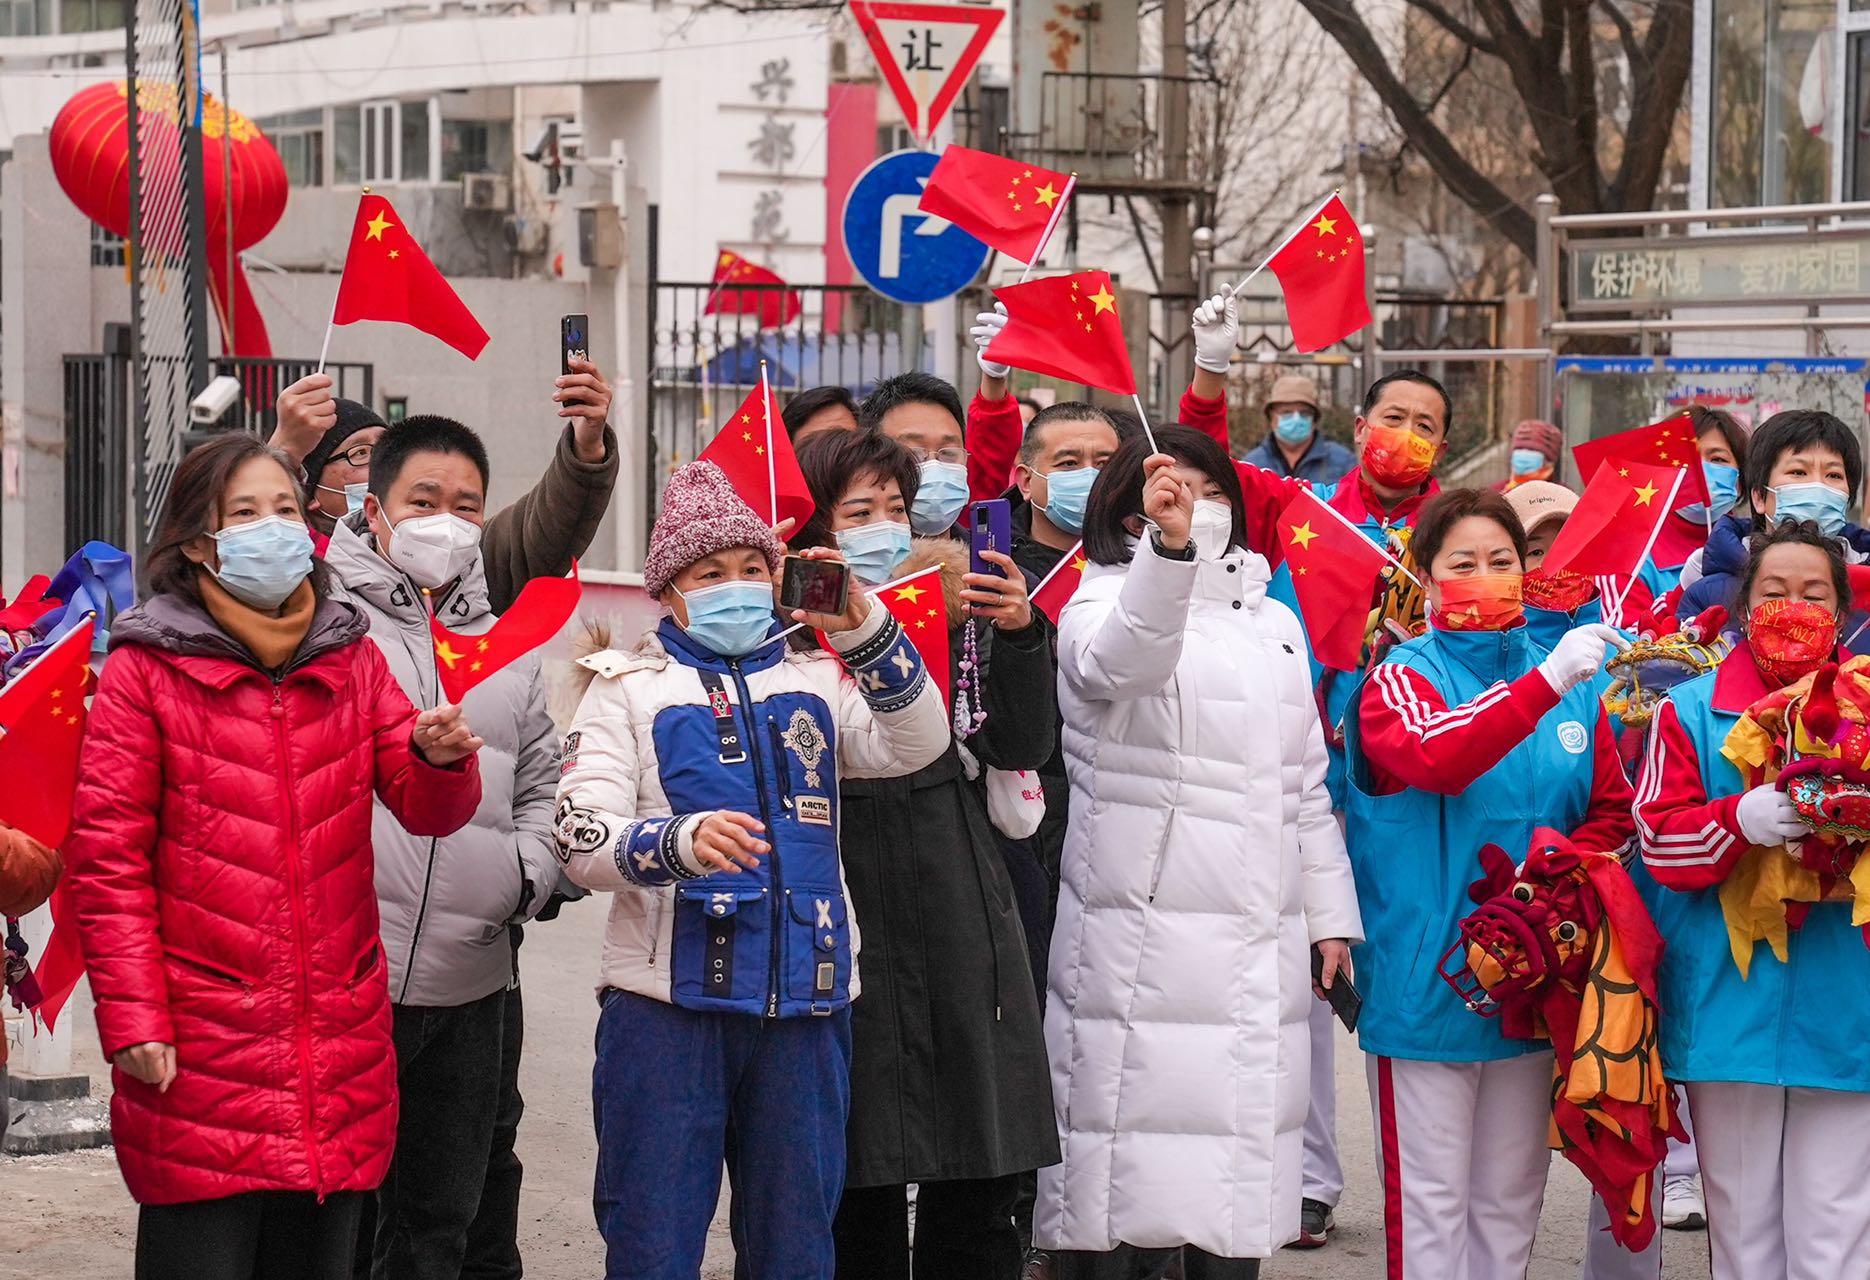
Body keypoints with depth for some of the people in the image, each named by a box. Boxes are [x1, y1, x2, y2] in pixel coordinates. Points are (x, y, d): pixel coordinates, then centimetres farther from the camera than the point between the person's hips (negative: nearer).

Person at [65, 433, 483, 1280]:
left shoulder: (350, 658, 12)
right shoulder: (147, 668, -2)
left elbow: (425, 808, 4)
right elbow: (107, 858, -4)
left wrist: (441, 759, -20)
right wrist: (132, 1020, -11)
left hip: (340, 1056, 4)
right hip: (200, 1062, -4)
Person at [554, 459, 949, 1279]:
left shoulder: (816, 680, 13)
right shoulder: (630, 688, 5)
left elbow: (917, 745, -4)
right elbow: (581, 840, -8)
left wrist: (865, 629, -18)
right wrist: (680, 840, -28)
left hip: (804, 1004, 3)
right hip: (667, 1003, -3)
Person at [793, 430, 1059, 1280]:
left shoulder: (961, 618, 11)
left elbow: (1023, 745, 3)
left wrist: (1019, 632, -11)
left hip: (967, 928, 4)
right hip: (856, 935, -4)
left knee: (982, 1186, 5)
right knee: (864, 1191, 3)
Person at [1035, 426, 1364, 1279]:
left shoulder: (1275, 624, 18)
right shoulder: (1100, 609, -1)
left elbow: (1308, 784, 22)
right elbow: (1123, 660, -27)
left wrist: (1330, 913, 17)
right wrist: (1168, 546, -43)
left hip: (1261, 947, 6)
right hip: (1143, 943, -5)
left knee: (1239, 1171, 7)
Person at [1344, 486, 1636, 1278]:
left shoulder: (1573, 685, 7)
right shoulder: (1402, 678, -5)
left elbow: (1612, 811, 11)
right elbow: (1438, 757, -26)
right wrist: (1546, 683, -37)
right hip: (1423, 973, -4)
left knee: (1509, 1199, 13)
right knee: (1430, 1203, 0)